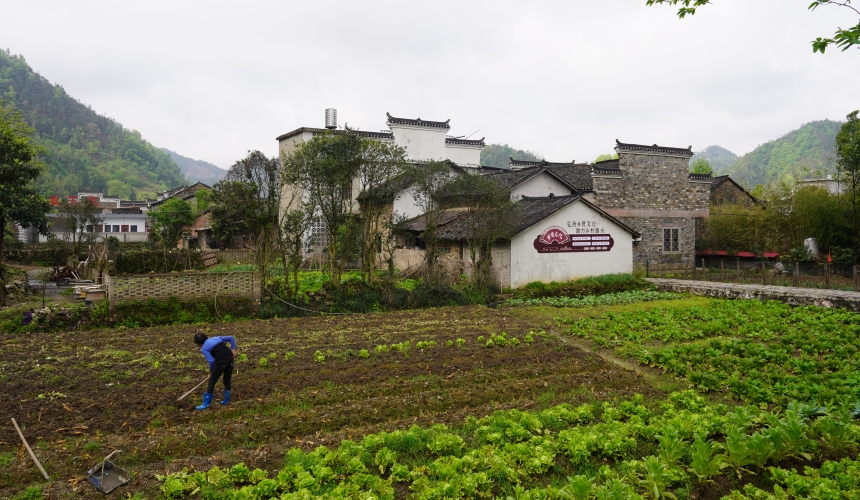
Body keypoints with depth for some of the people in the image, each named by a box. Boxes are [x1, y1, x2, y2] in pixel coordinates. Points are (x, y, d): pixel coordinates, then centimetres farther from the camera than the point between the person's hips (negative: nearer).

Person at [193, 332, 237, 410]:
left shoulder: (204, 348, 2)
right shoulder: (216, 338, 19)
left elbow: (211, 361, -7)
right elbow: (231, 338, 18)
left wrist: (211, 371, 9)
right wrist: (233, 349, 16)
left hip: (221, 361, -6)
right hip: (230, 357, 6)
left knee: (212, 381, 8)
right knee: (227, 380, 21)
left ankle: (206, 404, 13)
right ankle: (226, 400, 32)